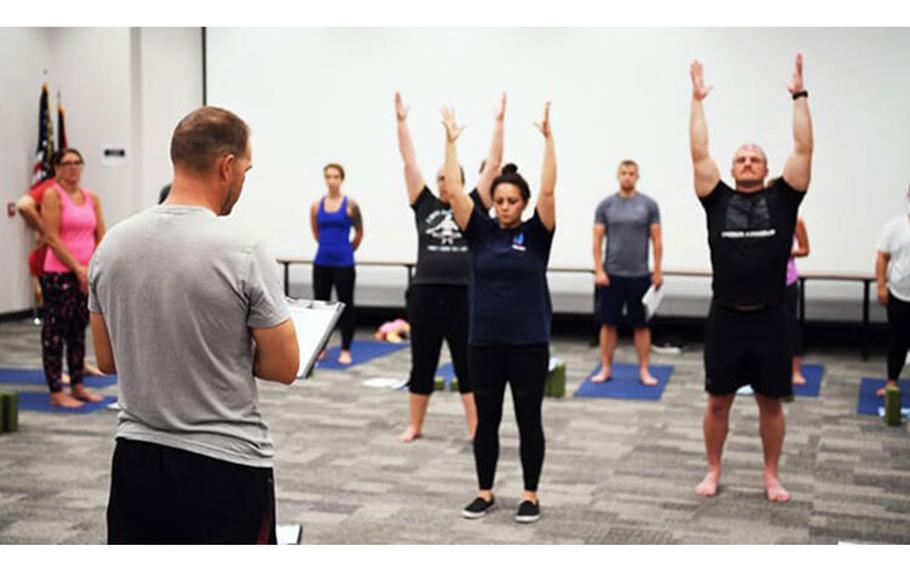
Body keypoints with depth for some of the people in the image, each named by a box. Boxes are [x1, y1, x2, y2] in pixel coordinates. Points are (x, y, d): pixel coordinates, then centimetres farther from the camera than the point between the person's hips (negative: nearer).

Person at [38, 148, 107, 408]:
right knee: (55, 331, -2)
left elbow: (101, 238, 10)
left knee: (79, 330, 13)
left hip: (87, 274, 6)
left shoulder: (92, 198, 11)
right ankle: (56, 392, 2)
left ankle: (77, 386, 21)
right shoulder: (52, 195, -5)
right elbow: (52, 238, -12)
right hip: (59, 274, -6)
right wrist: (78, 268, -15)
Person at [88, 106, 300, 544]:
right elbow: (283, 367, -11)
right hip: (225, 464, -6)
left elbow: (107, 359, 9)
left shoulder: (112, 244, 1)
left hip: (135, 457, 6)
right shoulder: (242, 252, -17)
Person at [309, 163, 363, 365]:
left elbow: (359, 233, 7)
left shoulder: (350, 205, -5)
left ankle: (346, 351, 8)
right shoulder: (316, 206, 3)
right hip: (322, 263, 3)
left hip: (344, 263, -3)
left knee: (345, 305, 2)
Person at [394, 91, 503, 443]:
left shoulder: (472, 206, 5)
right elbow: (409, 162, 5)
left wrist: (499, 122, -1)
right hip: (425, 293, 1)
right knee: (422, 364, 10)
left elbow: (493, 164, 2)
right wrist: (402, 121, 2)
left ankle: (476, 429, 9)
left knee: (468, 365, 4)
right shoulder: (425, 204, 7)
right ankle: (414, 425, 21)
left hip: (463, 295, -1)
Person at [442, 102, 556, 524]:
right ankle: (485, 493, 21)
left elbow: (548, 191, -15)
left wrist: (548, 138, -18)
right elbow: (455, 191, -4)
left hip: (529, 341, -2)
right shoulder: (481, 232, 3)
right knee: (486, 419, 9)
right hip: (484, 341, 2)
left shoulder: (536, 234, -2)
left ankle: (530, 495, 16)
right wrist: (451, 141, -7)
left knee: (529, 419, 5)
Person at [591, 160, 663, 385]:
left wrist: (657, 272, -2)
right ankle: (606, 369, 13)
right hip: (611, 275, 1)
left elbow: (657, 240, 1)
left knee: (641, 324, 5)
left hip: (640, 276, 0)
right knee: (608, 323, 4)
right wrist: (599, 270, -6)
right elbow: (597, 240, 2)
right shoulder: (606, 205, 2)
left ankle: (644, 371, 12)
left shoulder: (649, 204, 1)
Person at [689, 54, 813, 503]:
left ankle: (771, 475, 23)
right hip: (725, 318, 0)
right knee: (718, 401, 8)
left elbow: (803, 150, -2)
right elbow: (699, 154, 0)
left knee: (771, 402, 10)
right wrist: (698, 100, 0)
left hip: (770, 319, 0)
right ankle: (713, 470, 23)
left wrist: (799, 96, -4)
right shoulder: (718, 199, 5)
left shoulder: (782, 199, 4)